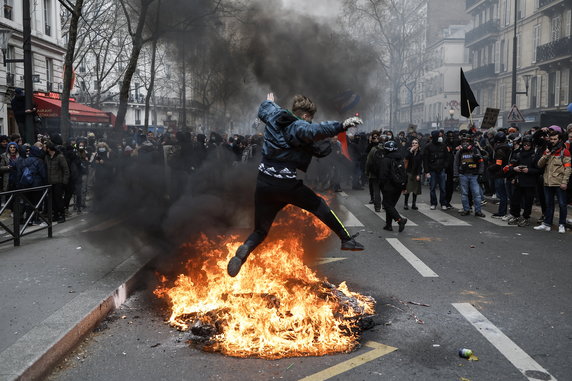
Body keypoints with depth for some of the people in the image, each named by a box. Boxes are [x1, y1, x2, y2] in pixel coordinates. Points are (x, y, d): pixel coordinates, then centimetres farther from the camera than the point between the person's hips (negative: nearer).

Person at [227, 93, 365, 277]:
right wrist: (341, 126, -39)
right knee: (318, 205, 20)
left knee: (260, 230, 13)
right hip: (286, 185, -5)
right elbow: (315, 131, -34)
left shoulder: (273, 117, 10)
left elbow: (263, 110, 33)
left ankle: (244, 251, -17)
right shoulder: (299, 128, -11)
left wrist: (269, 101, 54)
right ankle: (347, 239, 26)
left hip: (263, 182, 5)